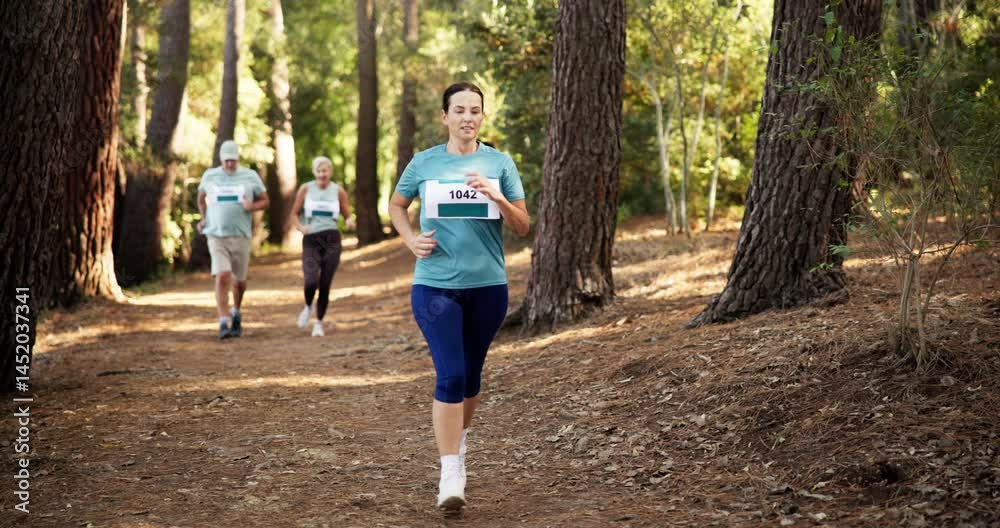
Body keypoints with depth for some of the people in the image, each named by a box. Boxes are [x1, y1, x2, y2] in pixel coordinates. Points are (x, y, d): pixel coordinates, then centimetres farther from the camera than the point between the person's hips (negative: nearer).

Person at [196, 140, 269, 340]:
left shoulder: (250, 176, 3)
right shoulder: (209, 176, 6)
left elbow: (265, 200, 9)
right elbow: (201, 197, 24)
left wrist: (252, 206, -12)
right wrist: (203, 218, 10)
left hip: (241, 236, 1)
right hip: (216, 235, -1)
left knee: (239, 280, 10)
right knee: (222, 277, -15)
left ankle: (236, 314, 37)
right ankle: (224, 323, -15)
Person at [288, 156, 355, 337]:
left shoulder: (338, 191, 4)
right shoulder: (306, 189, 3)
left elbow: (348, 215, 9)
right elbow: (294, 215, 8)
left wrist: (350, 222, -15)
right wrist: (300, 226, -13)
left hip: (332, 240, 1)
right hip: (311, 240, -1)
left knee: (325, 285, 1)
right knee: (311, 282, -19)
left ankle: (319, 322, 21)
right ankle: (308, 307, 14)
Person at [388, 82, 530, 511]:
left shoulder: (500, 163, 2)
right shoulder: (424, 162, 2)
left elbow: (523, 227, 0)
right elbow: (396, 205, 19)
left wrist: (497, 197, -17)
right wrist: (411, 240, 1)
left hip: (487, 286, 2)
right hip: (435, 285, -2)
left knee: (471, 376, 14)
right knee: (450, 376, -13)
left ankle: (459, 440, 40)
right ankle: (451, 474, -9)